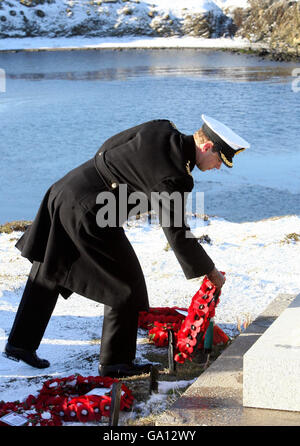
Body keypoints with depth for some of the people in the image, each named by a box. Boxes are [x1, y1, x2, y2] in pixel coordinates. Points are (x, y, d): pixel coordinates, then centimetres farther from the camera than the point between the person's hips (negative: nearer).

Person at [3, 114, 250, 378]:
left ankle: (21, 343, 32)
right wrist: (210, 272, 0)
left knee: (47, 275, 21)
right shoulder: (174, 177, -17)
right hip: (86, 213, -9)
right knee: (126, 285, 5)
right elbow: (176, 232, -11)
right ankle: (114, 361, 15)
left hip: (64, 190, 10)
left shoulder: (161, 129, 6)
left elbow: (108, 148, 16)